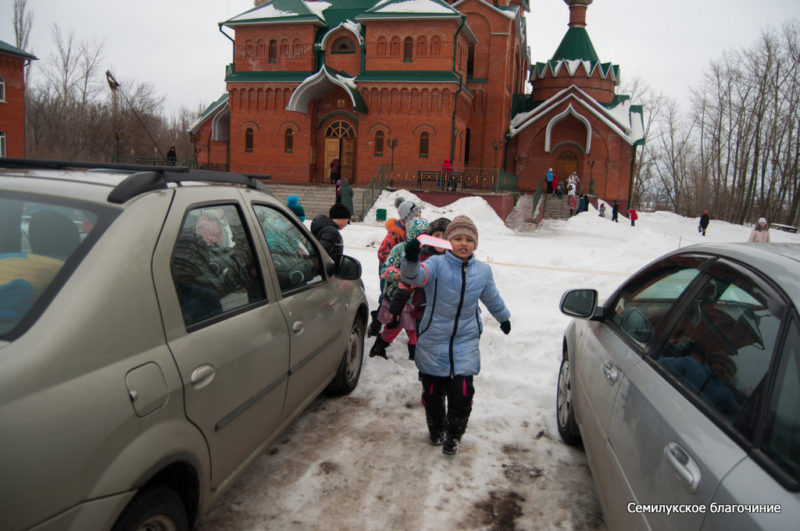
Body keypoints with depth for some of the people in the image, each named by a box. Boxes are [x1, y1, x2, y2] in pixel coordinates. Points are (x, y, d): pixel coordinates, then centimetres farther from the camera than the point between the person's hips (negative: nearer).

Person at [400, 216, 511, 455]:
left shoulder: (483, 271, 2)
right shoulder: (437, 264, -12)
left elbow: (492, 298, 21)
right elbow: (414, 277, -33)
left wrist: (504, 317, 35)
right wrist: (411, 261, -54)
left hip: (466, 341, 2)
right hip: (434, 342, -2)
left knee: (462, 393, -4)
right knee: (432, 391, 11)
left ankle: (454, 434, 23)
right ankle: (436, 428, 39)